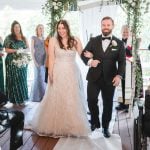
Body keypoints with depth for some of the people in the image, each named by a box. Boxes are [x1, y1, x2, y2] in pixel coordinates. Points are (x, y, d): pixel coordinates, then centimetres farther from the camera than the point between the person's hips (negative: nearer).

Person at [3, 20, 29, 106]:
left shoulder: (23, 38, 11)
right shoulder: (9, 38, 1)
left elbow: (28, 48, 12)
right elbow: (6, 49, -3)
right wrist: (16, 50, -16)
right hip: (12, 62, -4)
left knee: (22, 80, 5)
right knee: (14, 80, -2)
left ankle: (21, 98, 13)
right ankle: (15, 99, 4)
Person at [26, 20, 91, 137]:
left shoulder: (75, 40, 3)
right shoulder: (53, 40, -3)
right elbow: (51, 58, -5)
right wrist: (50, 74, -9)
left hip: (72, 73, 2)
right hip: (58, 73, -2)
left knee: (72, 100, 11)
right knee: (57, 100, 5)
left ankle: (73, 125, 28)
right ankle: (56, 126, 21)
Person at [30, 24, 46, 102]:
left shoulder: (44, 39, 14)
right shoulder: (34, 38, 2)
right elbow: (32, 50, -3)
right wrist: (34, 61, -11)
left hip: (44, 60, 4)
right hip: (37, 60, -4)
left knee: (44, 77, 5)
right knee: (38, 77, -4)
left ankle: (43, 95, 16)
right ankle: (37, 96, 6)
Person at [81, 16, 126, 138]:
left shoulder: (119, 43, 2)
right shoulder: (93, 40, 5)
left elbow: (122, 62, -1)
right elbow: (83, 54, 5)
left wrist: (119, 75, -16)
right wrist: (89, 61, -16)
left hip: (110, 79, 0)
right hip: (94, 77, 1)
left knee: (108, 103, 9)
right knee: (91, 101, 3)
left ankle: (105, 127, 26)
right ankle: (95, 122, 28)